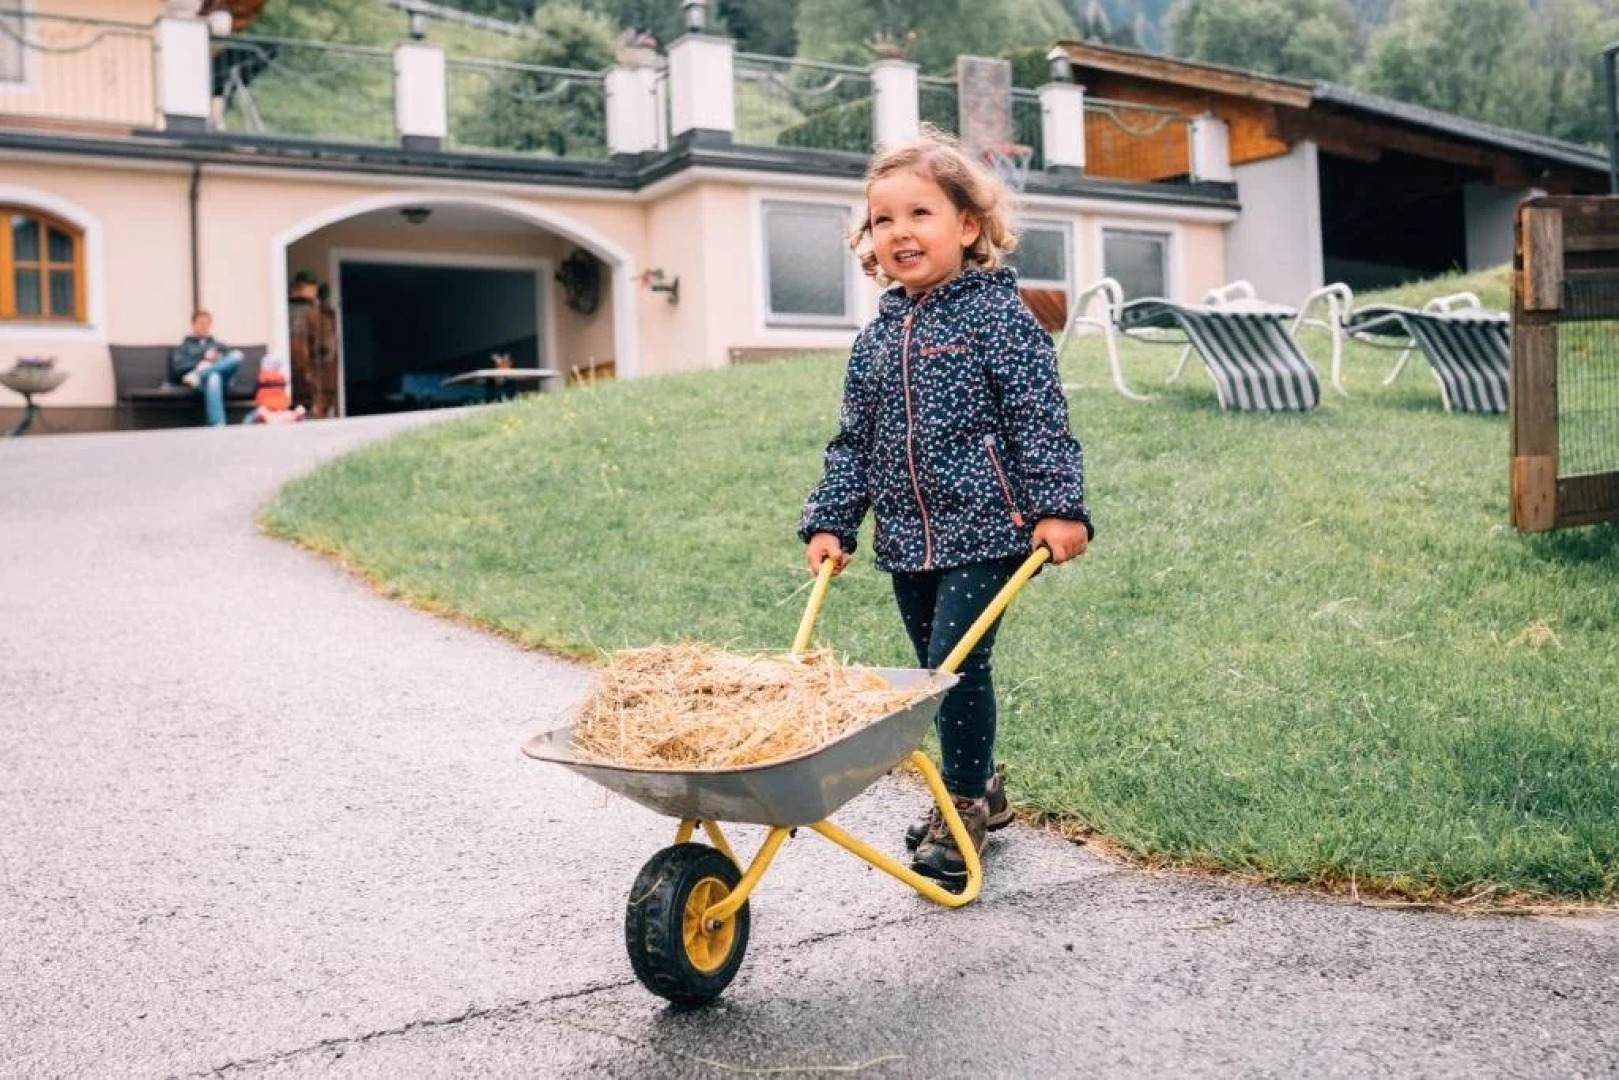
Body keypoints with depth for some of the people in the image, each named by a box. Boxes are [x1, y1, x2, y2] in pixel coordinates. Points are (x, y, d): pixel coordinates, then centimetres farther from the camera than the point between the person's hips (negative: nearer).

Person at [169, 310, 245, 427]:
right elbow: (178, 367, 5)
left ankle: (196, 375, -31)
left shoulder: (218, 345, 36)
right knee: (213, 378, -43)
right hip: (202, 382, -3)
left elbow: (231, 360, 20)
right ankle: (217, 427, -57)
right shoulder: (184, 346, 24)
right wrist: (204, 360, -3)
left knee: (237, 355, -27)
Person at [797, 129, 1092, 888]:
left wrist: (1058, 508, -15)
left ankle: (964, 809, 7)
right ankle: (980, 787, 31)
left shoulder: (997, 316, -7)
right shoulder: (877, 336, 10)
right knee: (937, 668, 13)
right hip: (907, 538, 7)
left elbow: (1040, 419, -10)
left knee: (958, 663, -9)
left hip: (984, 529, -6)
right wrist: (830, 521, 7)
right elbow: (852, 440, 13)